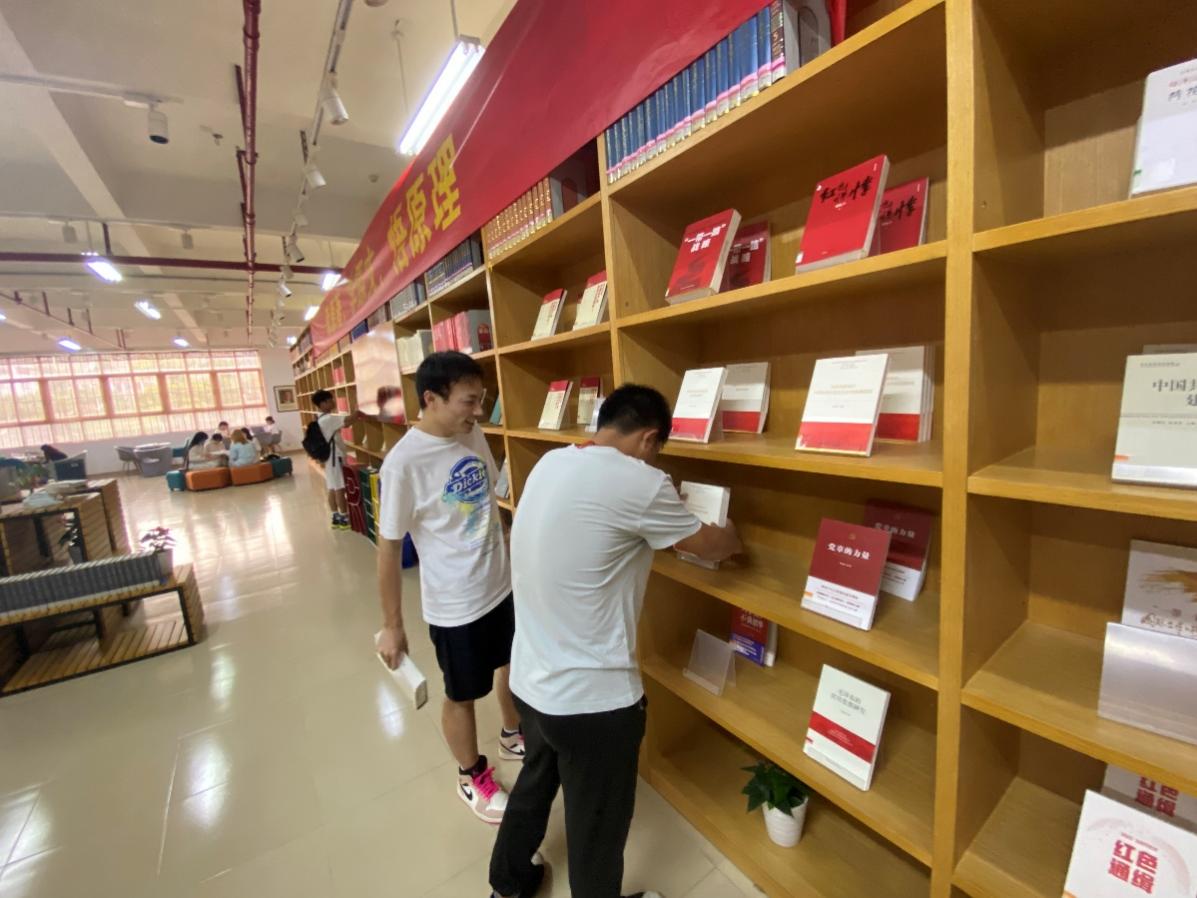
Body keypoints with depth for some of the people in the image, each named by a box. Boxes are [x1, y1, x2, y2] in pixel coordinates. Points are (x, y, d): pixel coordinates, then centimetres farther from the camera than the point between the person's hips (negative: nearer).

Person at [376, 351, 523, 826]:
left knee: (513, 667, 27)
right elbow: (389, 547, -16)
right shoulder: (403, 462, -24)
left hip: (501, 585, 7)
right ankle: (472, 777, 46)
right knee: (462, 696, 18)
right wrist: (392, 625, -8)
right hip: (455, 605, -6)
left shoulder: (474, 437, -5)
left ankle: (513, 736, 56)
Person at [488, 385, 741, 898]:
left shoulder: (551, 463, 0)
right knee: (597, 826, 21)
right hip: (591, 698, -7)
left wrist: (664, 530, 19)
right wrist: (731, 537, 15)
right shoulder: (638, 481, -23)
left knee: (534, 784, 33)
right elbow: (710, 547, -6)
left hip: (529, 680, 8)